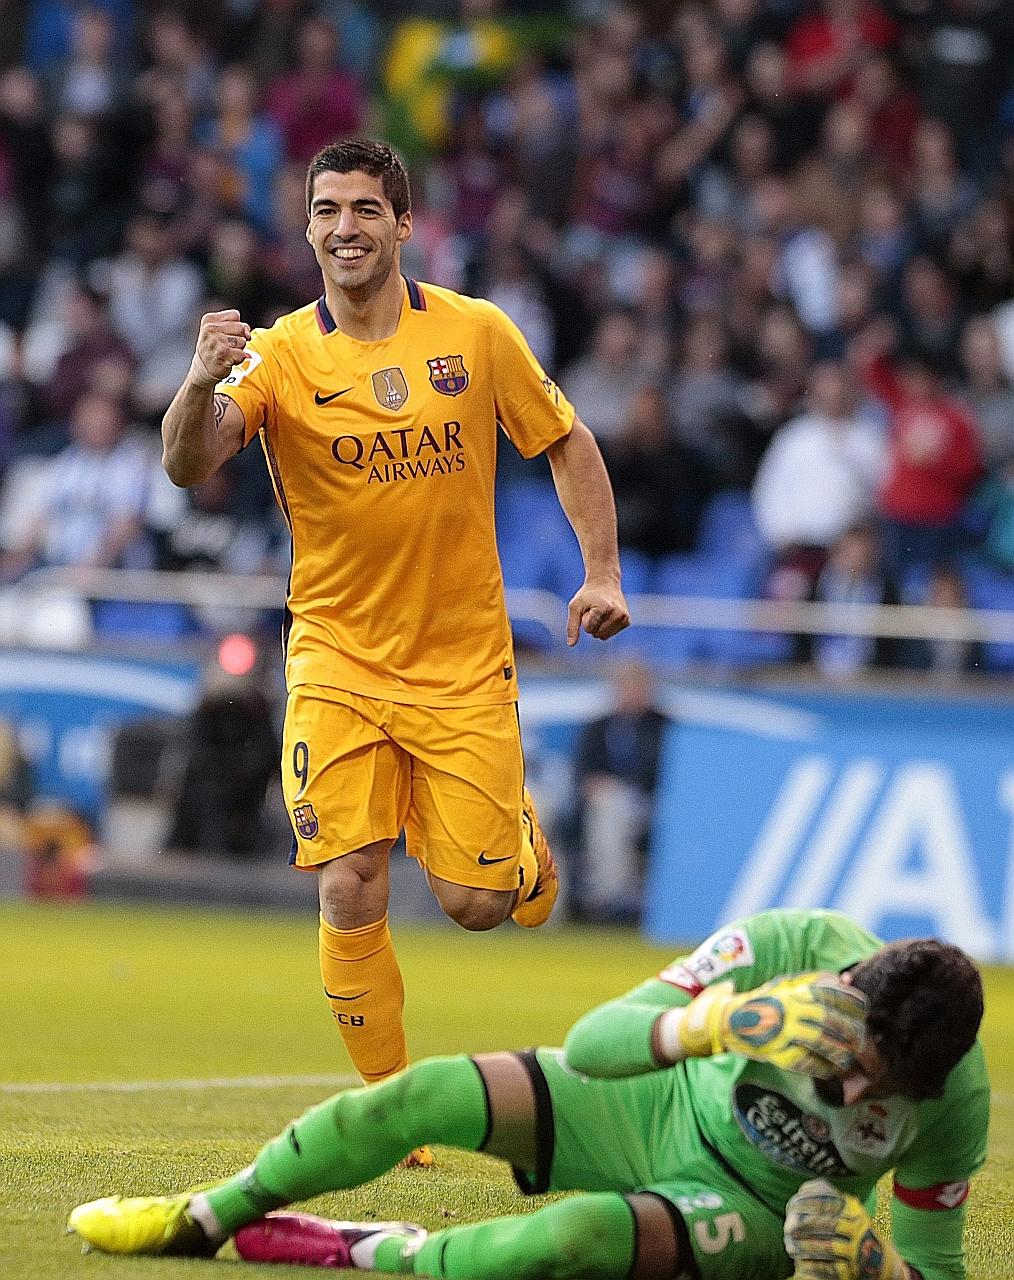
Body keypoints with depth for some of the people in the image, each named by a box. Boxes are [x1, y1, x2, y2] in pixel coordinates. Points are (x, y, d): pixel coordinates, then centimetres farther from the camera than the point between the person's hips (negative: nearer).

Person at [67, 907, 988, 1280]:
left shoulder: (955, 1105, -28)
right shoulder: (793, 947, -30)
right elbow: (589, 1044, -30)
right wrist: (712, 1022, -50)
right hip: (669, 1103, 3)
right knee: (424, 1096, -12)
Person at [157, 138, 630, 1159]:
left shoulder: (475, 332, -3)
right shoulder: (280, 356, -8)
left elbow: (566, 442, 9)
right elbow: (188, 466, -21)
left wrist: (602, 570, 0)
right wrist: (202, 382, -41)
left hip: (464, 662, 1)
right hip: (336, 660, 0)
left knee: (473, 902, -2)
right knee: (350, 893, -12)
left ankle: (520, 834, 34)